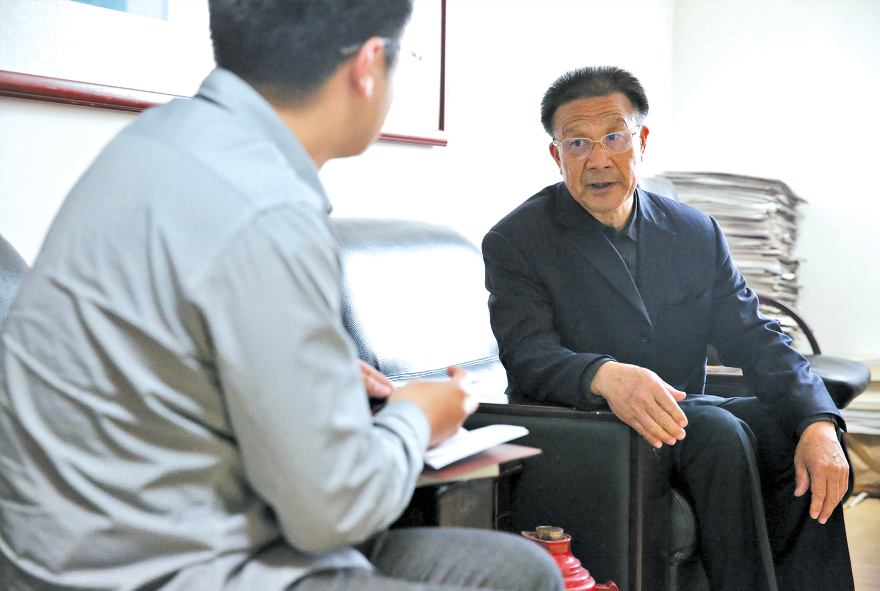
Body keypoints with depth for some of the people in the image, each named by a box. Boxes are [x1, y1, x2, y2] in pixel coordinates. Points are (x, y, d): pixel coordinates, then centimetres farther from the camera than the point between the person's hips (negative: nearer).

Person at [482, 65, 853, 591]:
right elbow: (528, 358, -17)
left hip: (678, 411, 5)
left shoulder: (697, 233, 9)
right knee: (719, 431, -28)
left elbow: (756, 340, 2)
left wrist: (818, 424, -17)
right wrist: (605, 376, -40)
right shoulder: (515, 242, -5)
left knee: (804, 442, -16)